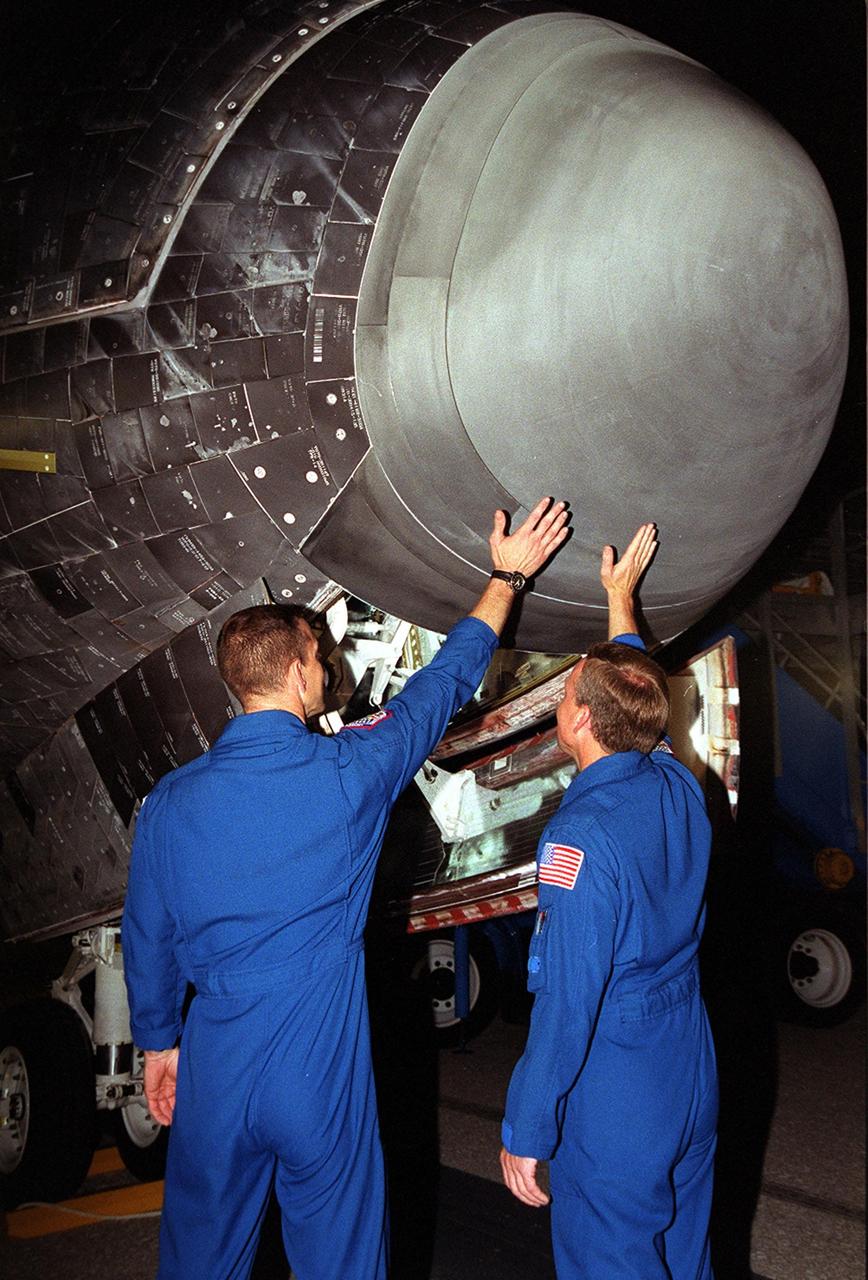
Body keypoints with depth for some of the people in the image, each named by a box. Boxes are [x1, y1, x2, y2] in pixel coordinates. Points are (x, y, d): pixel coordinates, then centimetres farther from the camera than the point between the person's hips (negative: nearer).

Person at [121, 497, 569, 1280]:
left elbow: (147, 938, 4)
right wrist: (508, 577, 14)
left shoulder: (172, 802, -6)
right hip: (321, 1076, -2)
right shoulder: (349, 773, -12)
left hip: (215, 1070, 2)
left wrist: (159, 1042, 20)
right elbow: (444, 682, 2)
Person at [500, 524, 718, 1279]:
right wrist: (621, 601, 32)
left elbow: (566, 1002, -25)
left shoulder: (583, 836, -26)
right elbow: (638, 694, 20)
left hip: (613, 1111, -7)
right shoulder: (681, 788, -3)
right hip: (694, 1086, 8)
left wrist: (525, 1133, -16)